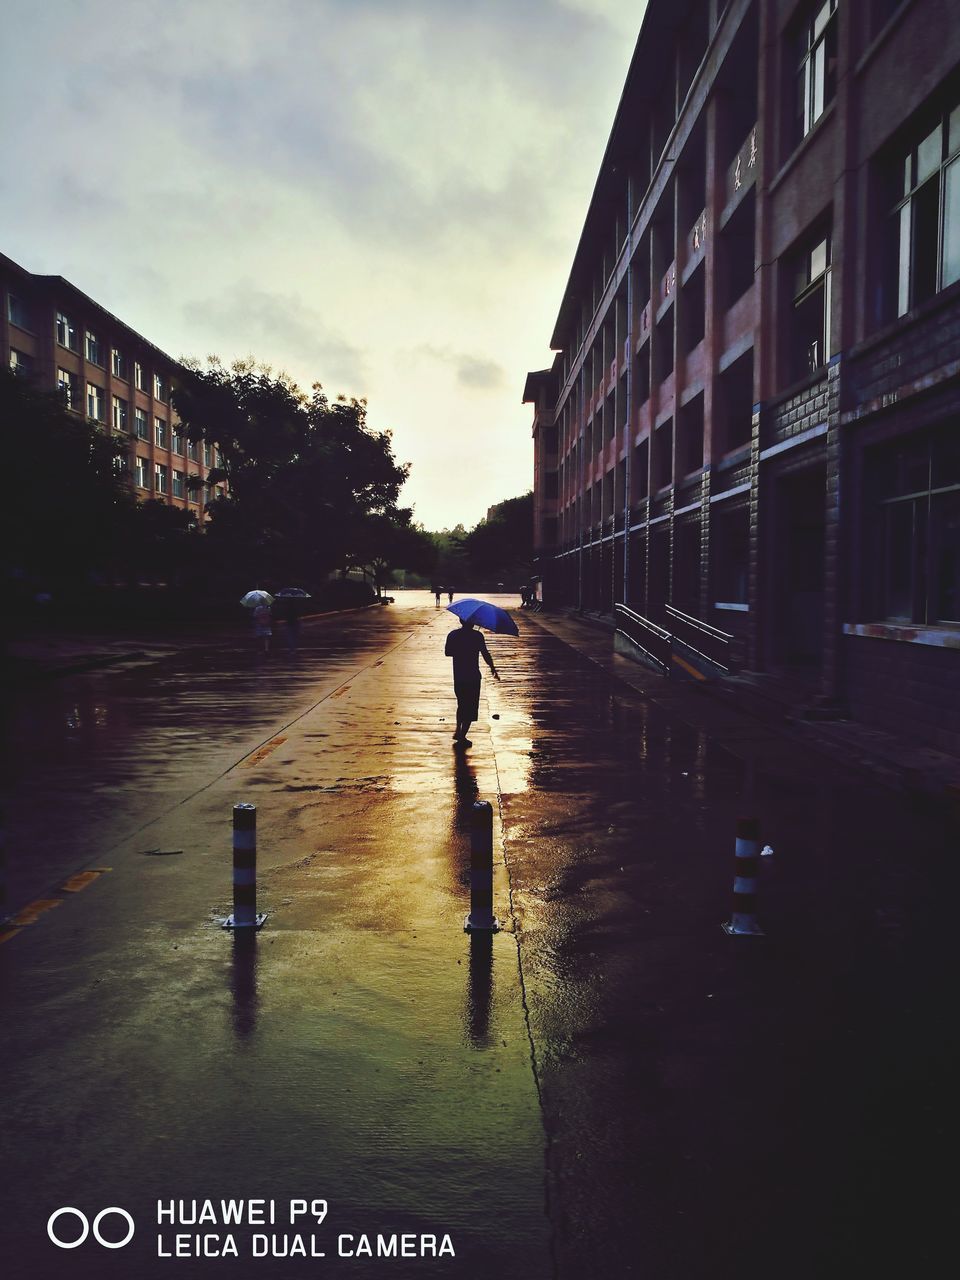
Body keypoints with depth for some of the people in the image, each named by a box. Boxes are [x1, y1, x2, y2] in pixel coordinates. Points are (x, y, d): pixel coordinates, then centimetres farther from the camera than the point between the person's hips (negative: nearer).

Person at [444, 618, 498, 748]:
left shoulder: (452, 635, -2)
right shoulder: (477, 636, -13)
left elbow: (447, 652, 5)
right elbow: (485, 653, -10)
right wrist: (492, 668, 5)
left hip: (458, 676, 4)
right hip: (472, 676, -4)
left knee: (462, 704, 25)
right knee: (471, 708, 6)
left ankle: (458, 731, 29)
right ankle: (462, 737, 5)